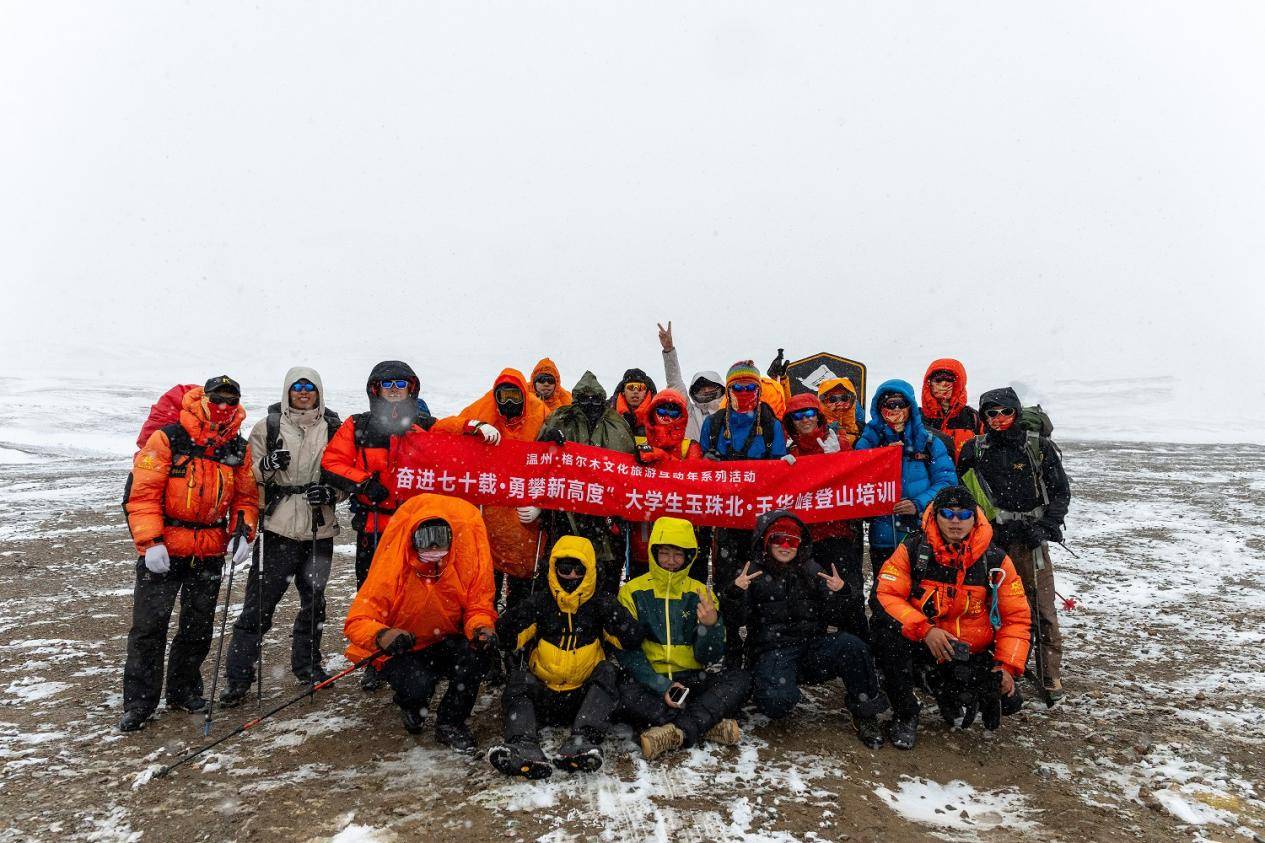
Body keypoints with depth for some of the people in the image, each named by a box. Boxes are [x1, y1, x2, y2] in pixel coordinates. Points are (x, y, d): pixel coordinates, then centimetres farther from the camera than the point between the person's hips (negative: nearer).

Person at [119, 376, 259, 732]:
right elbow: (142, 493, -12)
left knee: (199, 625, 13)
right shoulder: (167, 439, -10)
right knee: (149, 625, -1)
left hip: (210, 552, 4)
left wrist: (243, 532, -4)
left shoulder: (239, 450, 4)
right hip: (164, 551, -4)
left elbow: (246, 496, 12)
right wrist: (151, 542, -17)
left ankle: (184, 690, 30)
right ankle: (138, 702, 12)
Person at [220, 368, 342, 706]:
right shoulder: (267, 426, 2)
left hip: (319, 528, 3)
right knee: (259, 602, -3)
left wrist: (331, 491, -9)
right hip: (278, 527, -2)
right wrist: (266, 466, -17)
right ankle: (238, 677, 8)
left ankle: (307, 664, 32)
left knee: (314, 599, 14)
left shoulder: (334, 428, 7)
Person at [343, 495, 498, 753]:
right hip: (400, 652, -2)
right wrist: (381, 636, -46)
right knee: (418, 685, -32)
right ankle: (410, 704, 10)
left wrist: (481, 628, -32)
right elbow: (357, 620, -23)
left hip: (444, 644, 2)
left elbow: (478, 607, -7)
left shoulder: (466, 562, -16)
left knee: (477, 649, -28)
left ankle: (450, 722, -4)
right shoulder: (392, 568, -23)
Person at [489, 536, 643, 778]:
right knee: (519, 679, -25)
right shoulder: (541, 603, 6)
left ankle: (582, 742, -46)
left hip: (585, 698, 0)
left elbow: (632, 640, -4)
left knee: (607, 671, -26)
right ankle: (523, 745, -48)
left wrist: (613, 612, -17)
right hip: (542, 698, 1)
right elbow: (506, 635, -4)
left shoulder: (599, 605, 6)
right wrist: (524, 611, -19)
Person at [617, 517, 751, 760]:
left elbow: (708, 657, -1)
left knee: (740, 679, -22)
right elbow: (627, 651, -6)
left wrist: (710, 625, -22)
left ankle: (676, 732, -31)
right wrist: (661, 686, -19)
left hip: (691, 680, 2)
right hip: (649, 682, -2)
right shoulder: (633, 592, -1)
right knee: (628, 694, -34)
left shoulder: (700, 594, 3)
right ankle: (711, 725, -27)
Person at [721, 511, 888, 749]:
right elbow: (736, 619, -3)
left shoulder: (813, 571, 12)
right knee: (777, 702, -33)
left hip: (814, 651, 3)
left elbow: (837, 619, 7)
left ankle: (866, 714, -6)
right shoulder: (753, 573, 5)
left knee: (851, 645, -28)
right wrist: (736, 591, -21)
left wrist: (840, 593, -12)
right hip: (772, 651, -3)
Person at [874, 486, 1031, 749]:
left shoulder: (995, 560, -5)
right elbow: (887, 594, -15)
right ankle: (905, 716, -9)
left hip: (973, 655, 2)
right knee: (891, 636, -32)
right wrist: (925, 630, -27)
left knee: (1008, 702, -15)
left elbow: (1015, 616, 0)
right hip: (923, 645, -2)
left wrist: (1007, 665, -10)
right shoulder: (913, 549, -11)